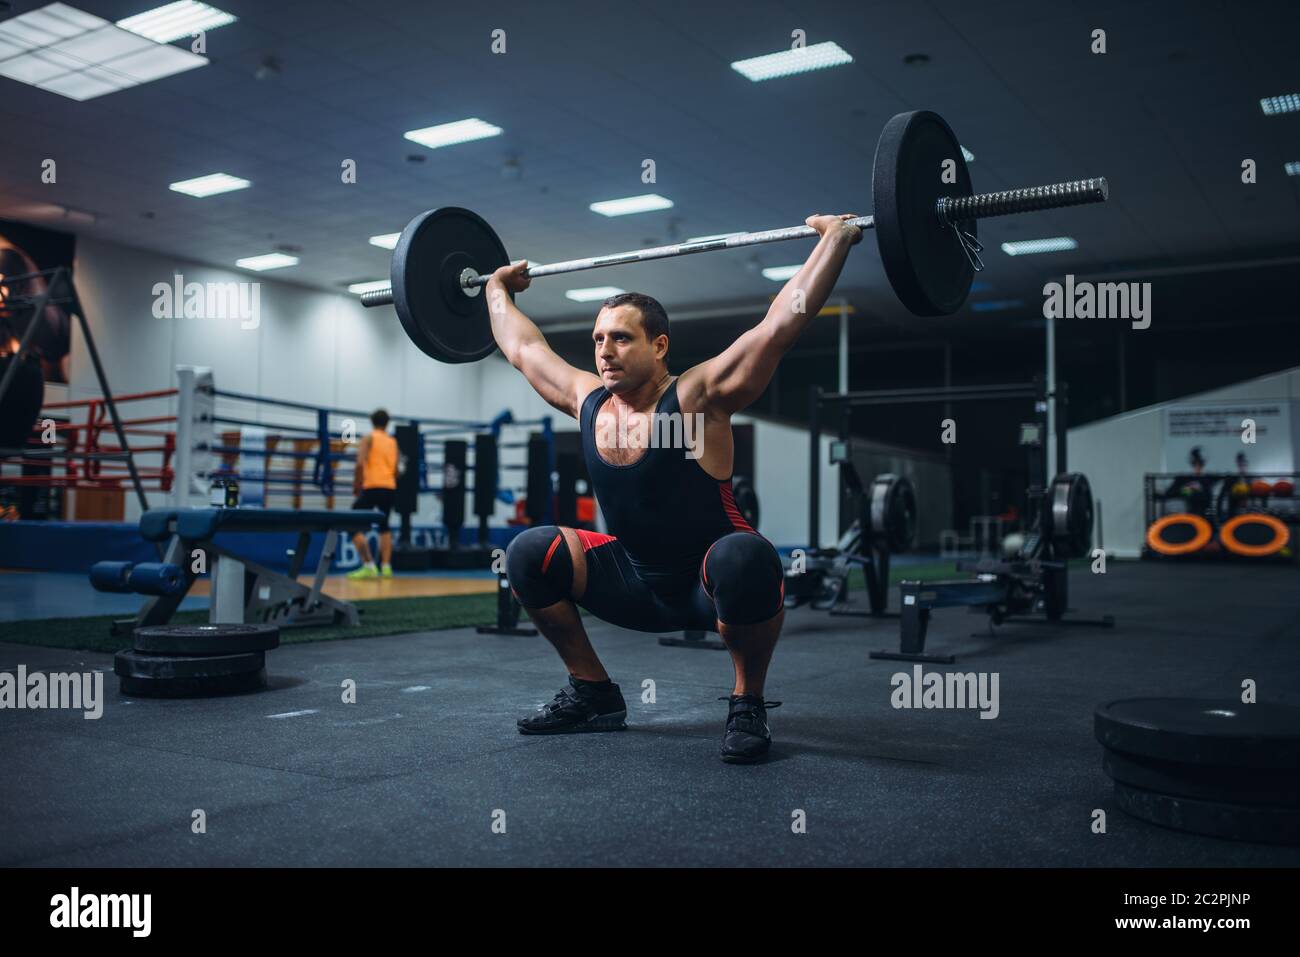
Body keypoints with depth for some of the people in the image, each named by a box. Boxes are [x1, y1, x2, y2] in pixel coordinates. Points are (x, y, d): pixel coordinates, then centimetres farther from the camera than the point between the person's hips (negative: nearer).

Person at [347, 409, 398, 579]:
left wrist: (356, 485, -2)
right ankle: (386, 566, 12)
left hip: (372, 487, -5)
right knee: (384, 527, 22)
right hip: (390, 488, 5)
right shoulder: (393, 442, 15)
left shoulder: (368, 438, 2)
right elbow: (396, 470, 14)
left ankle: (369, 566, -12)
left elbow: (360, 463, -12)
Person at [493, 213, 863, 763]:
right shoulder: (586, 401, -3)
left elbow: (782, 322, -24)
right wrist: (497, 288, 24)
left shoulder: (698, 398, -18)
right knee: (528, 553, -11)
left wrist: (835, 239, -24)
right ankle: (593, 693, 5)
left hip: (712, 587, -5)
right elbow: (523, 348, 13)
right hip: (638, 586, 5)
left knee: (742, 558, -40)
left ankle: (748, 703, -14)